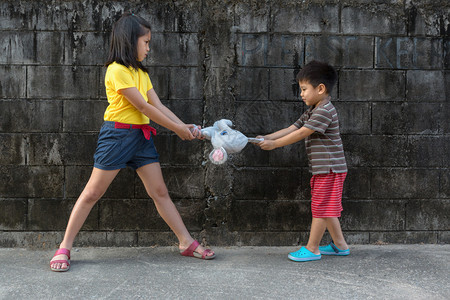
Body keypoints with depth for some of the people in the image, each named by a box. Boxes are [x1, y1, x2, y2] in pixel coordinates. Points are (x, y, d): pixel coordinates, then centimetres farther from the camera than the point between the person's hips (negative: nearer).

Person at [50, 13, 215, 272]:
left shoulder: (141, 72, 15)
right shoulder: (117, 70, -13)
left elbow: (158, 106, 8)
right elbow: (144, 107, -15)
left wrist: (185, 126, -3)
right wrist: (177, 129, -10)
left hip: (142, 137, 8)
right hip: (118, 134, -7)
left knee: (160, 192, 8)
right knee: (92, 193, -1)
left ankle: (187, 242, 12)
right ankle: (65, 248, 9)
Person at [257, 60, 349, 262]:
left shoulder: (325, 111, -17)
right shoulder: (312, 112, 16)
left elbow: (300, 134, -20)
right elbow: (291, 129, 11)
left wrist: (274, 144, -16)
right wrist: (267, 137, 0)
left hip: (329, 169, -10)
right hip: (323, 169, 10)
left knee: (321, 208, -2)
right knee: (326, 209, 16)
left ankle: (312, 249, 6)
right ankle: (340, 245, 26)